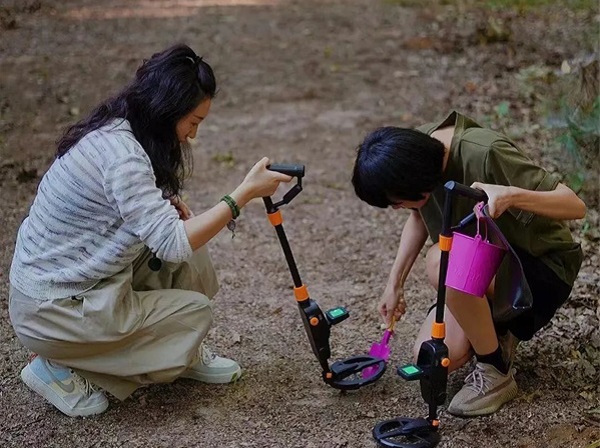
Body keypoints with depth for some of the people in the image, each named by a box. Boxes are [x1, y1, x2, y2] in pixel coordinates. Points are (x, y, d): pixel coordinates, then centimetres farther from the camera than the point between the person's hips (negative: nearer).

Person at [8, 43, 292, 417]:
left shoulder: (116, 131, 1)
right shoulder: (120, 153, -28)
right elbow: (174, 243, -30)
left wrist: (168, 203, -2)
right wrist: (245, 193, -25)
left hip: (69, 278, 9)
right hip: (50, 311, -9)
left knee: (189, 236, 2)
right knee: (196, 313, -1)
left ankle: (184, 354, 19)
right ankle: (61, 370, 1)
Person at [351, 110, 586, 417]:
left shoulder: (486, 154, -30)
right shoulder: (418, 146, -10)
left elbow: (575, 206, -30)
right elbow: (419, 217, 10)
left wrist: (512, 195, -48)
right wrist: (394, 283, 7)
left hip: (544, 268, -6)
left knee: (443, 261, -35)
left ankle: (495, 374, -15)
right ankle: (497, 329, 16)